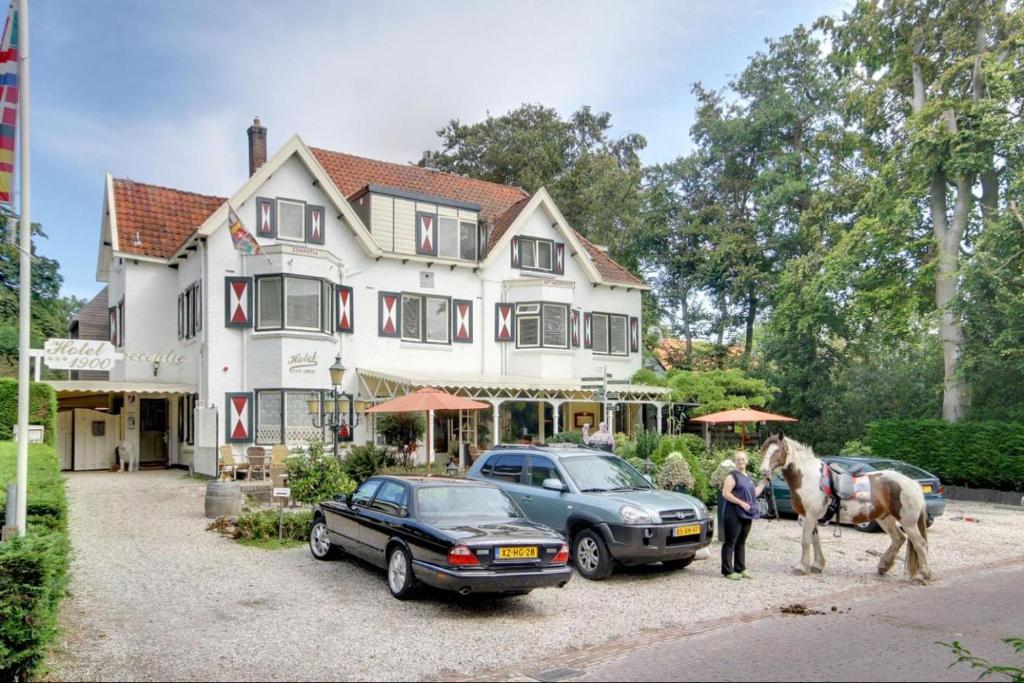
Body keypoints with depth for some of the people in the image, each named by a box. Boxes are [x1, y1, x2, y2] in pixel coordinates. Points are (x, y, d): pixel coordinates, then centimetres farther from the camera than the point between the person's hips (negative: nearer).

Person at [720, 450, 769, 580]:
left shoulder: (748, 477, 17)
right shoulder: (733, 476, -9)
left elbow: (754, 493, 23)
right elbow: (725, 493, -17)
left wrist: (763, 482, 18)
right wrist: (741, 502, -21)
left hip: (746, 515, 8)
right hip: (734, 514, -8)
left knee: (741, 543, 14)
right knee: (730, 542, -3)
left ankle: (740, 569, 22)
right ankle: (728, 571, 0)